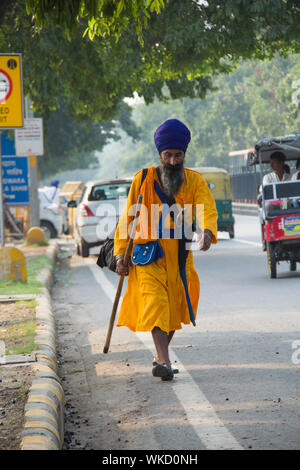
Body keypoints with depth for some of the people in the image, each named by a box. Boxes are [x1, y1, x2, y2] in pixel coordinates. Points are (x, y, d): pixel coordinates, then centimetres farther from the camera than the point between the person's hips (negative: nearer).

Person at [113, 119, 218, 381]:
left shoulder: (195, 180, 3)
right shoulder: (143, 179, 3)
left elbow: (207, 209, -14)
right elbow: (127, 217, 7)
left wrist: (208, 231, -36)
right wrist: (121, 253, 1)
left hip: (180, 256, 2)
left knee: (175, 308, 9)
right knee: (155, 304, -17)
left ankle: (160, 355, 29)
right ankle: (165, 362, -25)